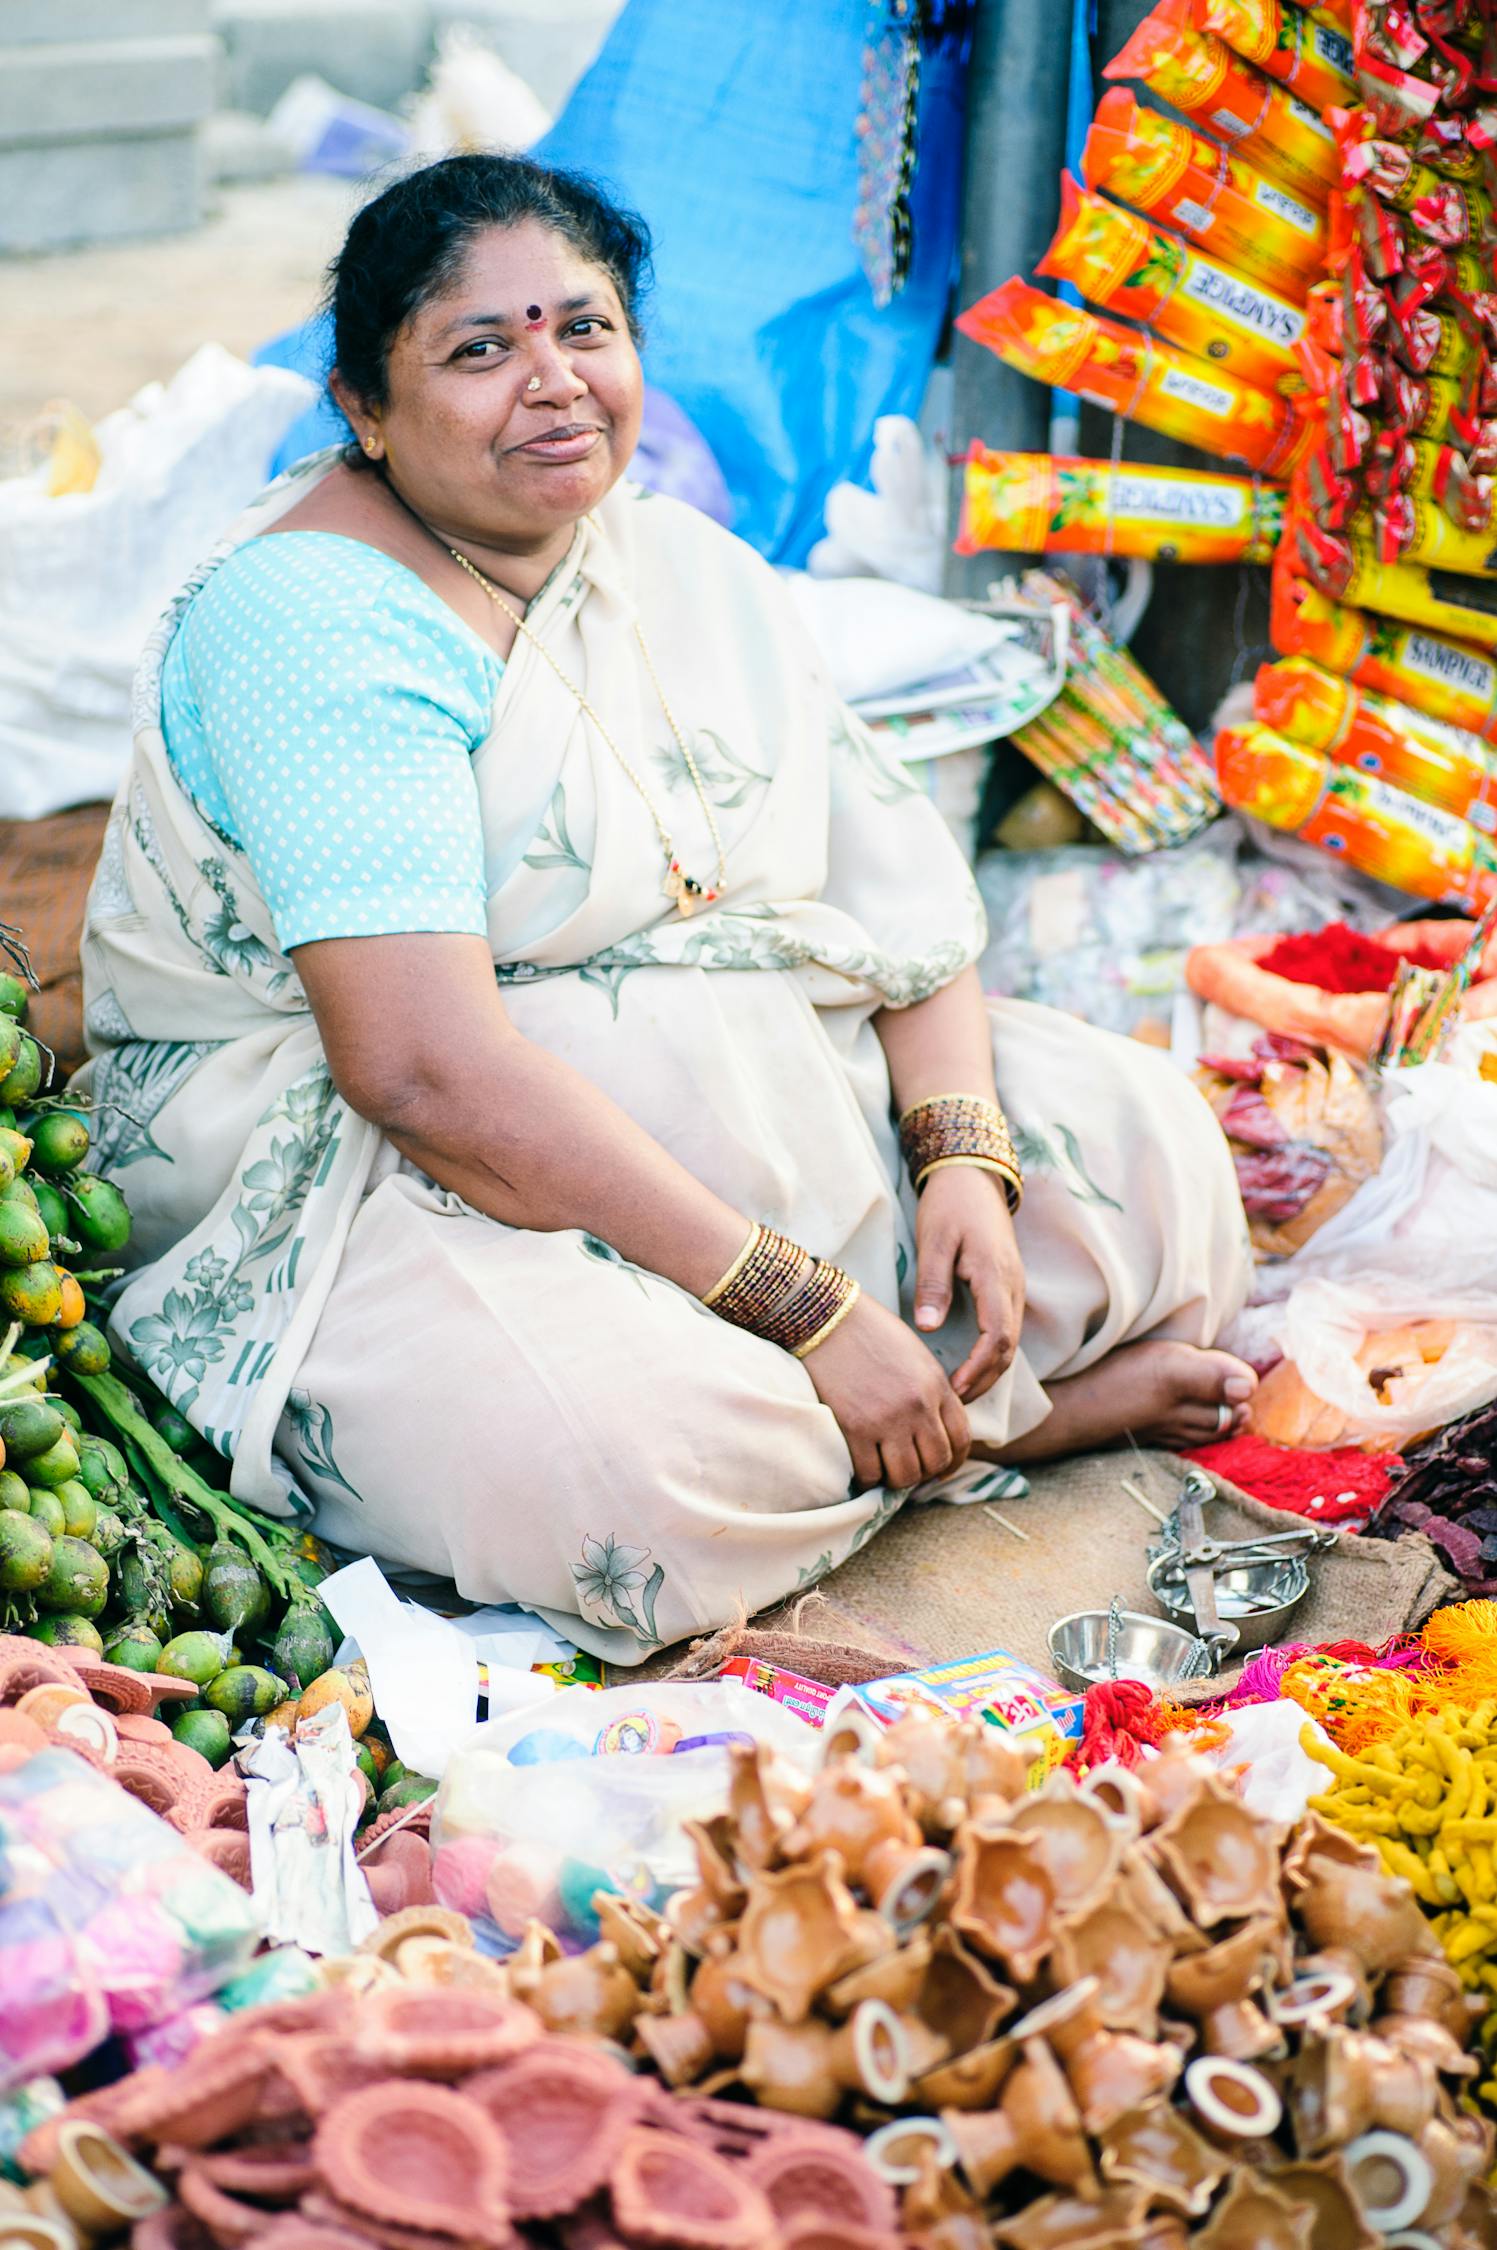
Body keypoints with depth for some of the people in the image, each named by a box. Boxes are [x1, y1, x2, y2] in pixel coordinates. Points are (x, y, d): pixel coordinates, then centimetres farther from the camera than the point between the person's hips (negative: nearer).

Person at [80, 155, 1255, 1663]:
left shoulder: (688, 566, 7)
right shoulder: (317, 627, -19)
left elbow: (898, 886, 6)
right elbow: (425, 1068, -29)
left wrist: (964, 1152, -14)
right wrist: (806, 1305, -28)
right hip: (361, 1183, -7)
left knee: (1150, 1144, 0)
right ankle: (1010, 1408, -7)